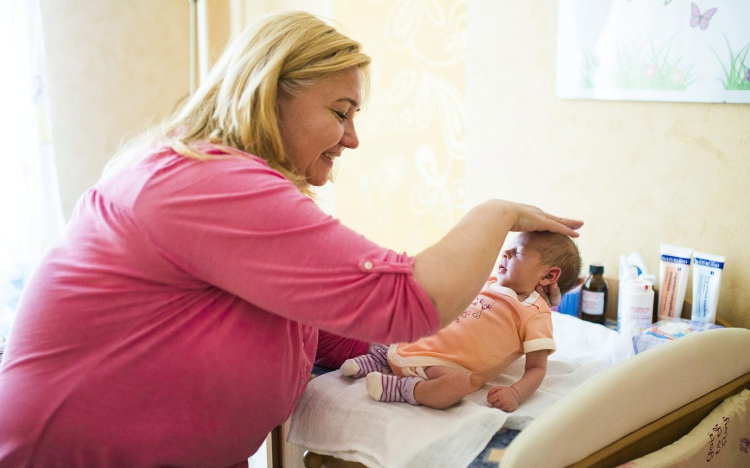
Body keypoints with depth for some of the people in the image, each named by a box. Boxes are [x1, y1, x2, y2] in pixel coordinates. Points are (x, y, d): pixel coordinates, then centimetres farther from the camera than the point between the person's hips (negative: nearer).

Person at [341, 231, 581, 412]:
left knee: (458, 384, -42)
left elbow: (537, 368, -6)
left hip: (449, 366, -8)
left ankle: (404, 389, -22)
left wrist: (515, 394, -24)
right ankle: (380, 358, 18)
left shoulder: (535, 314, -3)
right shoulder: (487, 284, 17)